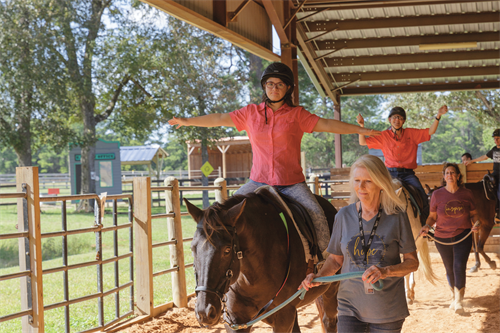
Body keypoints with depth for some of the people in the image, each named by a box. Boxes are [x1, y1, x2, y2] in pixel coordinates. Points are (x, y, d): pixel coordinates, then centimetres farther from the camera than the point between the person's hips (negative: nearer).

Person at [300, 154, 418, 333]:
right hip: (350, 307, 1)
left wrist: (385, 271, -20)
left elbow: (412, 262, -3)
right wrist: (319, 275, -9)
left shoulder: (397, 217, -6)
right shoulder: (344, 216, -1)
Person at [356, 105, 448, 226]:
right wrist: (361, 126, -6)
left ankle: (423, 227, -5)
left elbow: (430, 131, 8)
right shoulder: (383, 136, 10)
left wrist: (438, 115, -4)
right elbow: (363, 142, 9)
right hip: (390, 173, 0)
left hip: (408, 173, 1)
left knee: (423, 198, -20)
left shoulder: (412, 134, 11)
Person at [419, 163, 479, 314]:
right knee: (449, 269, 14)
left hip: (463, 235, -1)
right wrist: (427, 226, -16)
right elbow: (432, 216, 3)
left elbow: (473, 214, 8)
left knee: (459, 267, -15)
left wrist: (476, 223, -12)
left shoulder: (467, 194, -3)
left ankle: (458, 300, -5)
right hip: (443, 238, 1)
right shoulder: (437, 195, -3)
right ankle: (454, 295, 38)